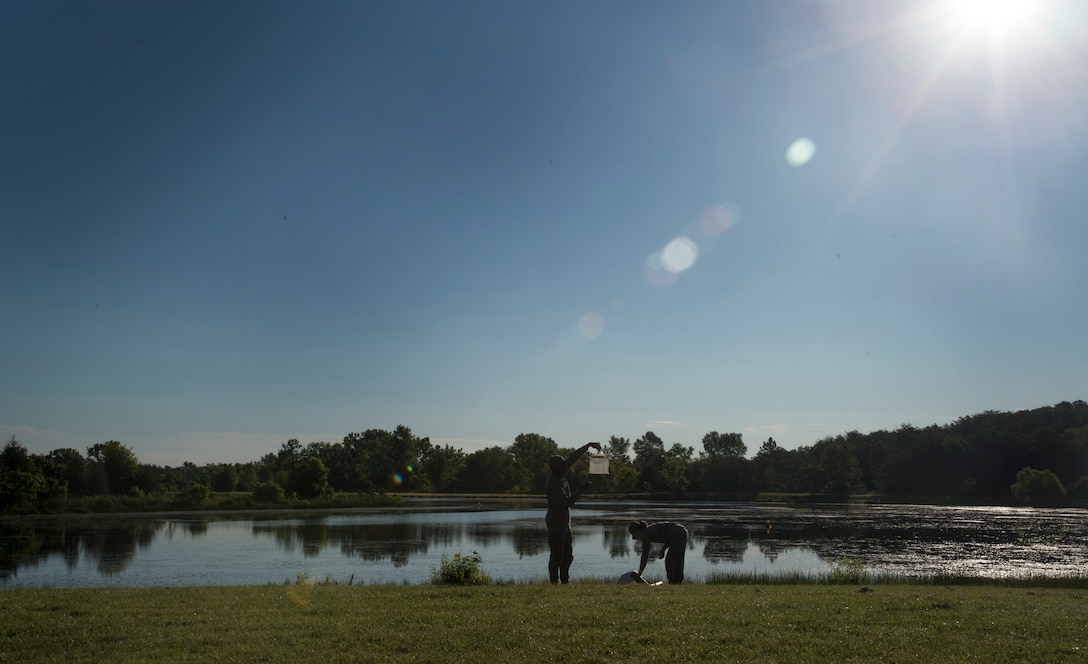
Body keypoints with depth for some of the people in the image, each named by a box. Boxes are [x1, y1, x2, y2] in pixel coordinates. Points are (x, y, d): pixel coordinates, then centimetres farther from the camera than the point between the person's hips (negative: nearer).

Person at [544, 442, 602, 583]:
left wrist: (588, 445, 9)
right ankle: (554, 583, 2)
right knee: (556, 557, -3)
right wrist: (581, 490, -28)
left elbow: (573, 458, 10)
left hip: (565, 522, 9)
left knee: (568, 555, 13)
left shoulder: (559, 475, 1)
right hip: (556, 523, -9)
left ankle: (565, 582, 20)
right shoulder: (552, 484, -24)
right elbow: (567, 502, -28)